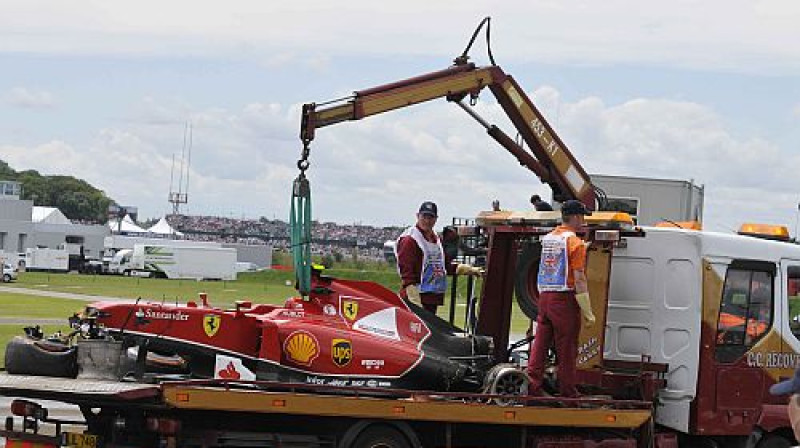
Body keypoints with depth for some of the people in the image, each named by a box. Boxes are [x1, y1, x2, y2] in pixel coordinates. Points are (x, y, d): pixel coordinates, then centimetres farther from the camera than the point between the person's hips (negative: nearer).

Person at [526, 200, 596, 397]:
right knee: (566, 350, 0)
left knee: (540, 344, 7)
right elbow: (579, 279, -13)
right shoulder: (575, 242, -10)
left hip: (544, 297, 6)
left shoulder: (547, 238, 11)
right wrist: (588, 312, -10)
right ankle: (568, 393, 6)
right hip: (564, 299, -6)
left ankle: (533, 388, 4)